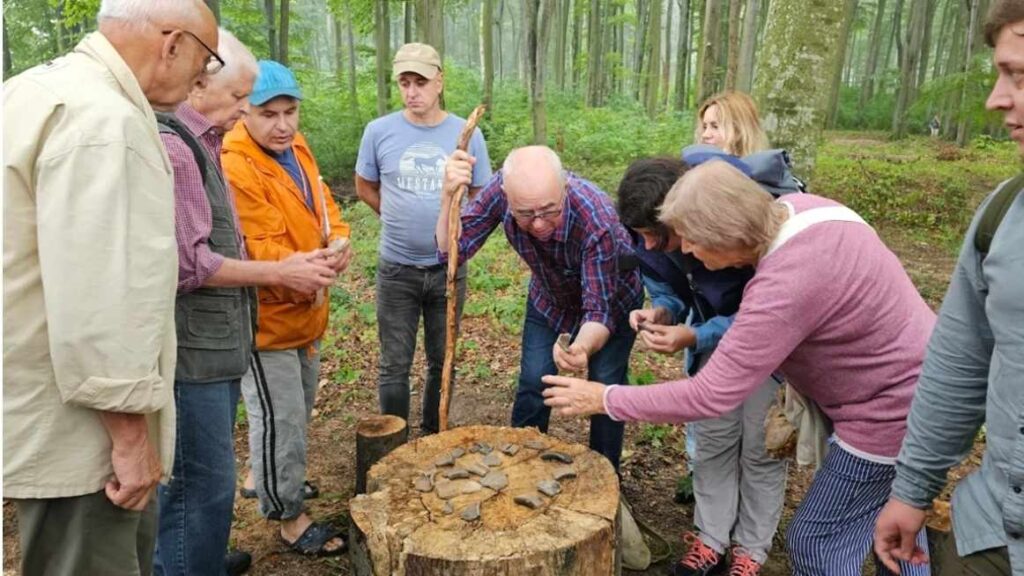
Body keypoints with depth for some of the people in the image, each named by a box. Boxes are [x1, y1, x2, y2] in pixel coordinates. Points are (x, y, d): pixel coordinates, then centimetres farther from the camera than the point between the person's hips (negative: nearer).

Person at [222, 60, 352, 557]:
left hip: (305, 310, 9)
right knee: (281, 419, 2)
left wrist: (338, 244, -15)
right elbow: (257, 249, -25)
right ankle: (288, 516, 20)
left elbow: (323, 207, 6)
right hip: (266, 316, -9)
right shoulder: (235, 167, -21)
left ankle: (268, 476, 46)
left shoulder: (297, 149, 6)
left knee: (297, 412, 24)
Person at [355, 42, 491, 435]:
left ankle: (433, 439, 34)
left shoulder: (467, 134, -4)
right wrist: (401, 219, 7)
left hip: (449, 268, 1)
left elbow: (481, 195, 7)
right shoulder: (379, 131, -6)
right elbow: (365, 188, 9)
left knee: (442, 362, 15)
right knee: (394, 366, 8)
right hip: (396, 268, -1)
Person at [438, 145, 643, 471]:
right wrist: (449, 197, -44)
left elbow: (599, 310, -39)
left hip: (612, 299, -3)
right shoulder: (501, 190, -31)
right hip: (549, 296, 3)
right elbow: (453, 252, -26)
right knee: (532, 384, 1)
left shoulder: (597, 221, -42)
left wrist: (582, 349, -61)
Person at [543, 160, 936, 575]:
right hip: (915, 385, 9)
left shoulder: (785, 287, -35)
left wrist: (607, 399, -21)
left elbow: (709, 397, -31)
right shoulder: (797, 209, -9)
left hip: (893, 410, -9)